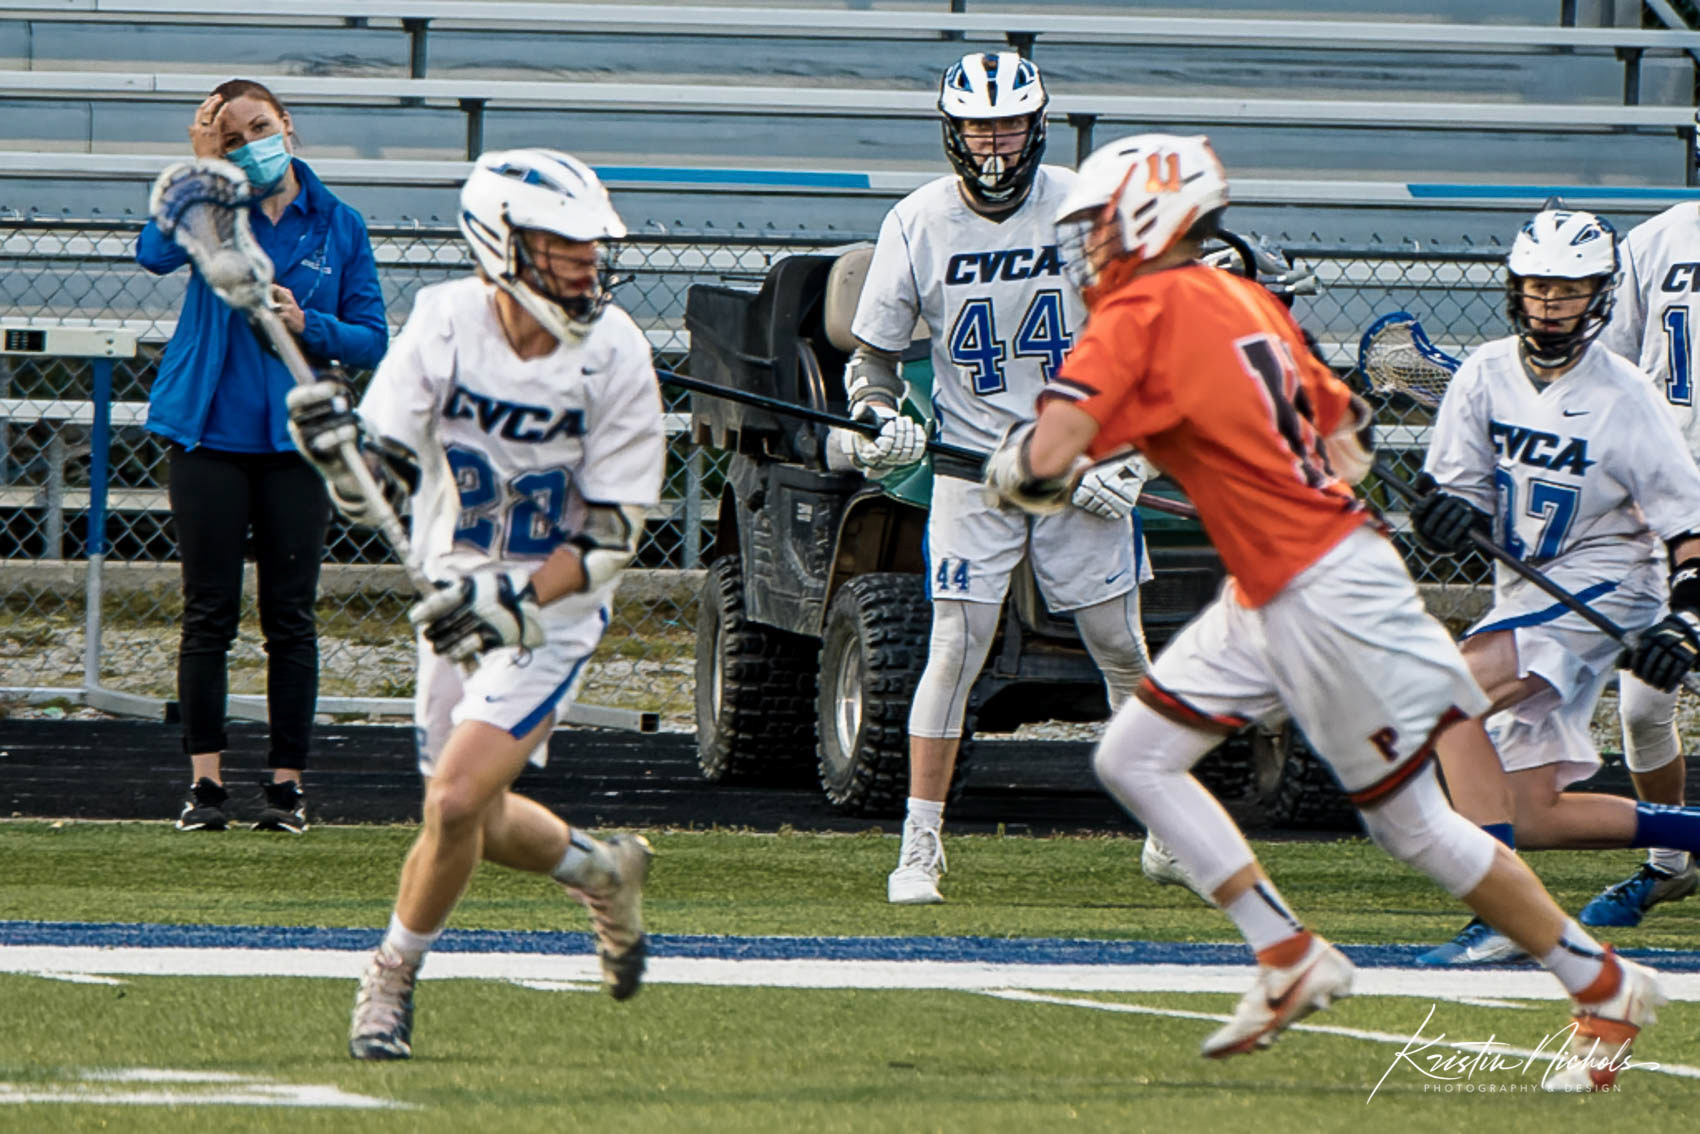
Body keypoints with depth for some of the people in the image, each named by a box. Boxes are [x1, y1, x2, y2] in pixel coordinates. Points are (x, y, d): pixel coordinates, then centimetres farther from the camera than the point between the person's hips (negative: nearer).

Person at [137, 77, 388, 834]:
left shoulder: (338, 226, 5)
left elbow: (372, 342, 6)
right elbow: (157, 254, -21)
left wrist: (308, 325, -12)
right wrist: (202, 166, -20)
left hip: (295, 441, 1)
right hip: (209, 436, -1)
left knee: (291, 617, 2)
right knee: (209, 612, 0)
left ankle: (287, 783, 8)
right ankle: (205, 781, 3)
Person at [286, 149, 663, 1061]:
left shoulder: (613, 355, -17)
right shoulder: (443, 322, -12)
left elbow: (612, 532, -14)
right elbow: (378, 485, -12)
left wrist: (515, 603, -26)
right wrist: (339, 447, -35)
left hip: (551, 610, -4)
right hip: (456, 594, 4)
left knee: (456, 799, -17)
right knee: (475, 823, 12)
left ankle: (391, 983, 5)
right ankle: (604, 871, 43)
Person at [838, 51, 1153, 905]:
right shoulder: (918, 224, -5)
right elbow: (873, 350, 4)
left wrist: (1125, 454, -6)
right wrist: (880, 421, -17)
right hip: (972, 463, -1)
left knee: (1121, 648, 7)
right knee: (954, 651, -10)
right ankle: (920, 846, -6)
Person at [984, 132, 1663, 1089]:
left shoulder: (1143, 313, -16)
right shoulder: (1246, 302, 11)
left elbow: (1043, 463, -23)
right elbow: (1349, 426, 19)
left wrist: (1011, 469, -1)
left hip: (1327, 600, -9)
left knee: (1416, 824, 1)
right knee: (1135, 757, 7)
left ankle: (1606, 985, 13)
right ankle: (1290, 960, 6)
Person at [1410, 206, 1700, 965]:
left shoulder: (1623, 398, -12)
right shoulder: (1486, 374, 1)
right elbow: (1463, 493, 5)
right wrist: (1453, 513, -19)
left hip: (1603, 584, -7)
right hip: (1527, 592, 7)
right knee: (1533, 817, 3)